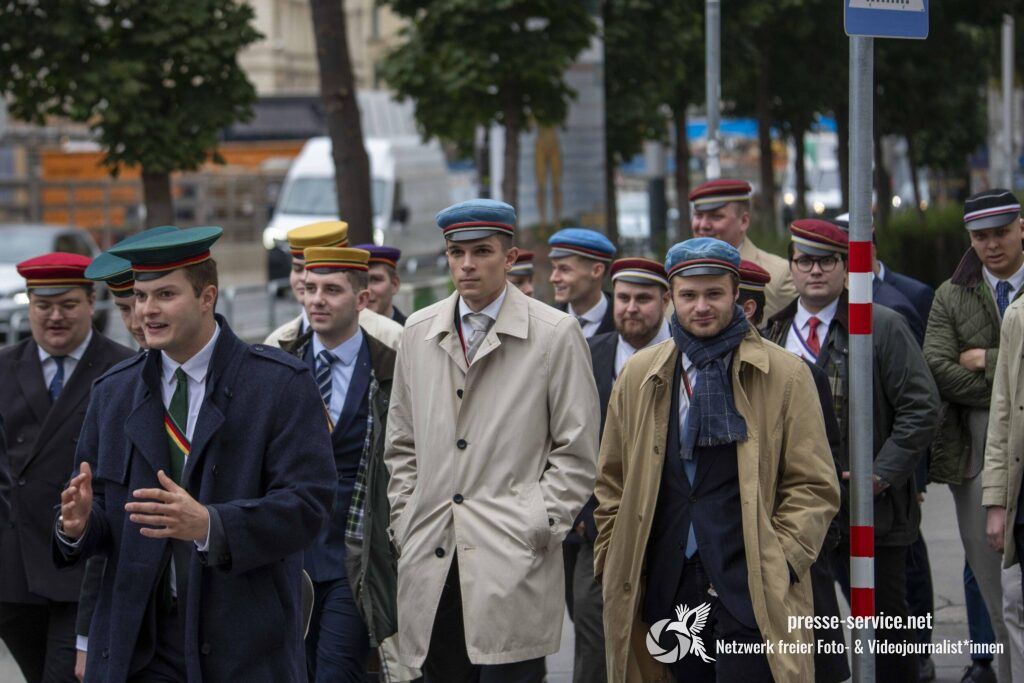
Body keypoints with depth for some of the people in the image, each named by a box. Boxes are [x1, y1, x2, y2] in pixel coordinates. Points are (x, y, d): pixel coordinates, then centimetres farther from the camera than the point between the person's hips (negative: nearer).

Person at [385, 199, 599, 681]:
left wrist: (537, 529, -6)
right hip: (430, 563, 4)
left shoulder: (556, 335, 0)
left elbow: (576, 454, 0)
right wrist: (404, 526, 11)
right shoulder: (418, 333, 13)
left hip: (513, 568, -4)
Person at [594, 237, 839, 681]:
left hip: (751, 592, -3)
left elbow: (814, 486, 2)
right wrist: (613, 569, 9)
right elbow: (613, 482, 15)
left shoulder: (785, 376, 2)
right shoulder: (639, 376, 10)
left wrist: (780, 562, -8)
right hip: (666, 589, 3)